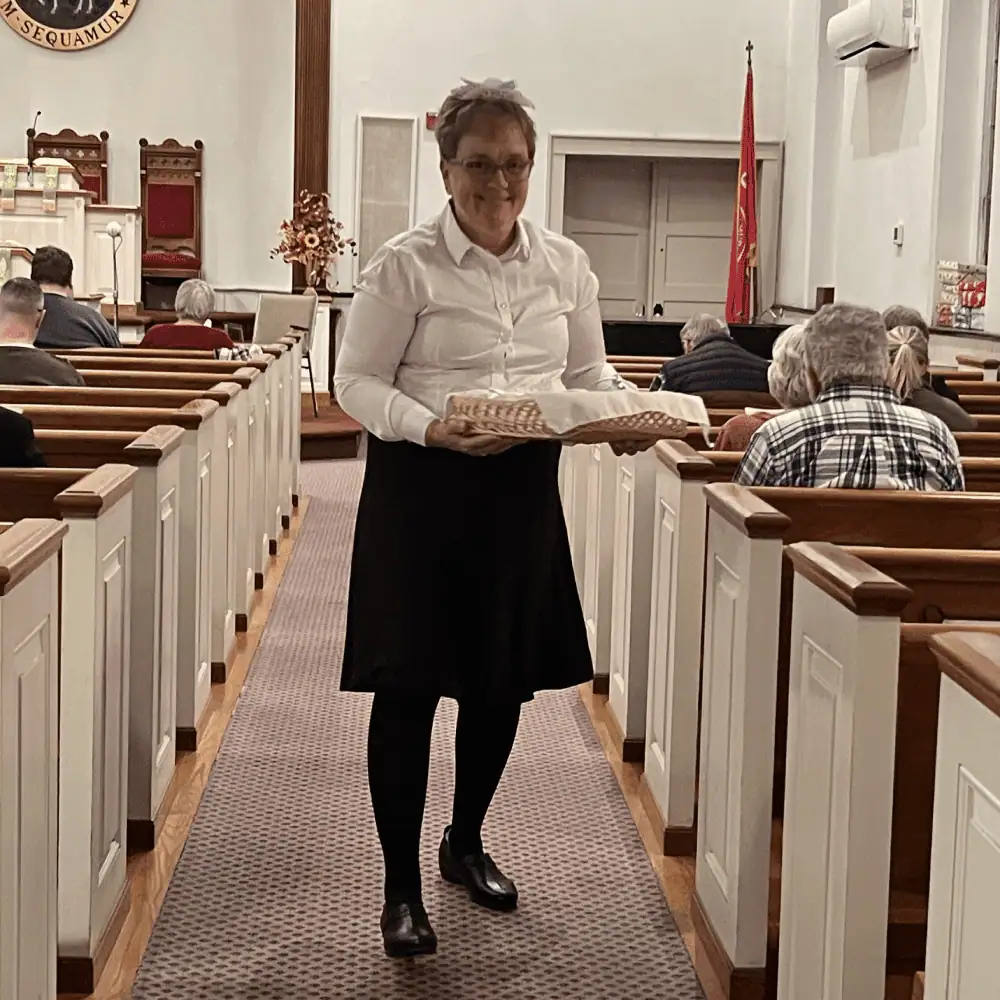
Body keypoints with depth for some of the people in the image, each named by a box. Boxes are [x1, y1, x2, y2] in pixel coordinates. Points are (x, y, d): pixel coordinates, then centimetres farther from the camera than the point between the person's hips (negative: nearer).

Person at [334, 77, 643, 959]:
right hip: (422, 486, -4)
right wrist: (430, 428, -24)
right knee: (409, 682, -2)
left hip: (525, 488, 4)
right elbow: (357, 383, -7)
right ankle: (402, 886, 11)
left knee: (504, 679, 13)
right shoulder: (405, 265, -7)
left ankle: (466, 842, 36)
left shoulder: (565, 265, 6)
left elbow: (589, 372, 14)